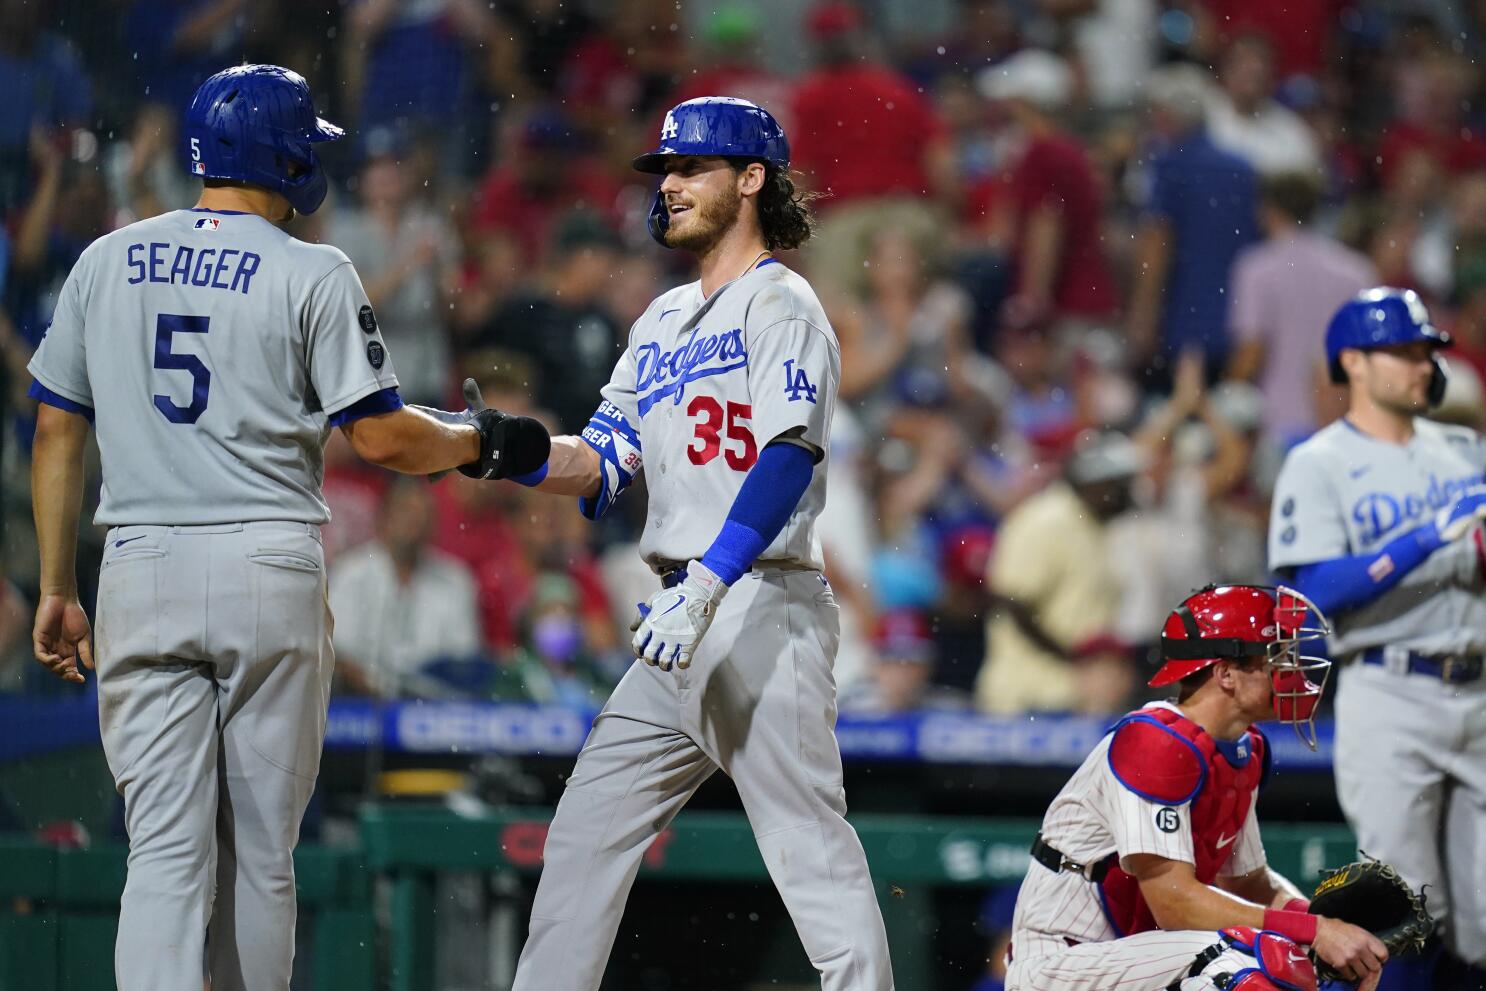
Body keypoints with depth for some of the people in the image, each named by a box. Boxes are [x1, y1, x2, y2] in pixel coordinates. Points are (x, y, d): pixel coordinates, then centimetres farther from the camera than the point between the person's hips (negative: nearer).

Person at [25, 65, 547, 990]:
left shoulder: (106, 263, 10)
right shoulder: (314, 275, -2)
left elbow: (56, 435, 11)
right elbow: (381, 436, -6)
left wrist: (57, 590, 17)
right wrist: (479, 442, 13)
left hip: (139, 570, 2)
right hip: (270, 568, -2)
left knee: (167, 848, -3)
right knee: (259, 851, 8)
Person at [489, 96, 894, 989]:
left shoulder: (780, 304, -5)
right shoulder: (663, 322, 22)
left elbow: (789, 456, -19)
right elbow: (602, 465, 17)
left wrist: (707, 584, -30)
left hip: (763, 605, -9)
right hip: (685, 614, 9)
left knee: (807, 840, -13)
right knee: (588, 827, 9)